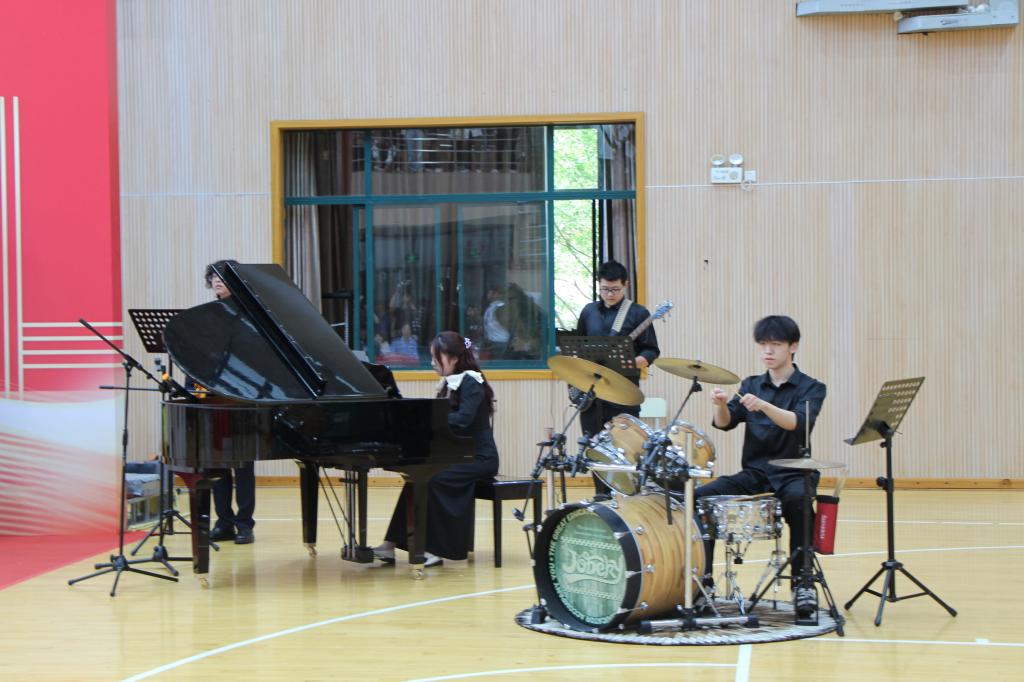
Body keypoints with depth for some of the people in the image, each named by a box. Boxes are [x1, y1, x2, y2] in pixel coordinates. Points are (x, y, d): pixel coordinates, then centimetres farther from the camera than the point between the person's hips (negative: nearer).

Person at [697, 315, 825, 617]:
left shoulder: (810, 388, 0)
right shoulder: (751, 385, 12)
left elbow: (799, 422, -22)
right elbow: (725, 422, -2)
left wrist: (763, 406, -39)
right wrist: (721, 405, -25)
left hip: (794, 474, -4)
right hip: (754, 473, 4)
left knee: (797, 499, -37)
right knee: (701, 497, -17)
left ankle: (803, 583, -22)